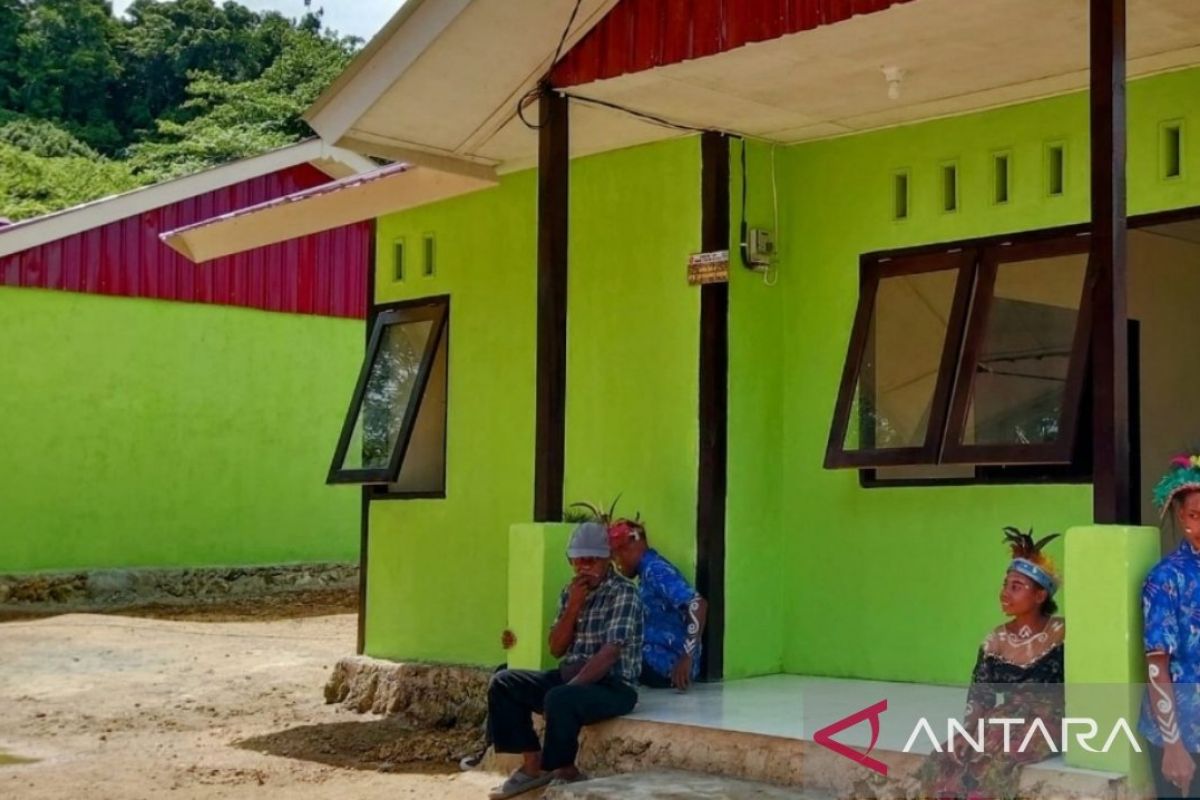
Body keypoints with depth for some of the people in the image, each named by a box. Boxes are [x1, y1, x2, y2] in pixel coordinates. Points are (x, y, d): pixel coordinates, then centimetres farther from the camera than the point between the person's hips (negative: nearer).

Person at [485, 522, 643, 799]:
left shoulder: (624, 593, -12)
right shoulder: (570, 592, 11)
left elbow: (610, 653, -21)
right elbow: (556, 649, 6)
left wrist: (569, 688, -27)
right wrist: (573, 606, -8)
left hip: (613, 685, -8)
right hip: (570, 676, 8)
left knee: (559, 700, -36)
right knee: (504, 683, -2)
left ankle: (565, 770, -11)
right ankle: (533, 764, -1)